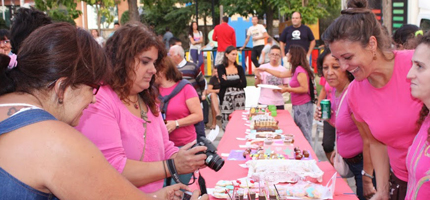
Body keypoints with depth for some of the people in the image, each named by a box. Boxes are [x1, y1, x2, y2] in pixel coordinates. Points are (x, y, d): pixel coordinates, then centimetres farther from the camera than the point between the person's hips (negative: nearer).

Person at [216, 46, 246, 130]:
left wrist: (229, 82, -5)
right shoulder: (221, 68, 4)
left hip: (239, 97, 2)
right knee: (227, 122, -5)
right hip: (226, 97, -2)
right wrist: (238, 81, -6)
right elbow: (223, 83, -10)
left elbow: (244, 84, 0)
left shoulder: (239, 68, 12)